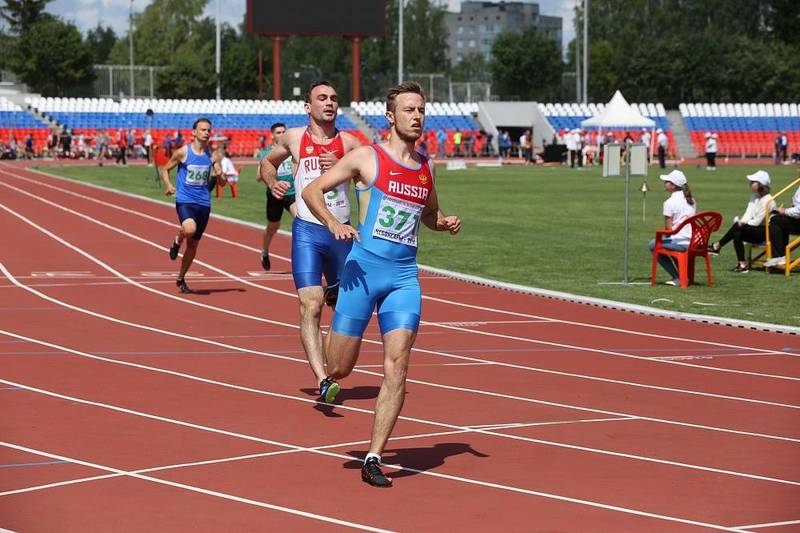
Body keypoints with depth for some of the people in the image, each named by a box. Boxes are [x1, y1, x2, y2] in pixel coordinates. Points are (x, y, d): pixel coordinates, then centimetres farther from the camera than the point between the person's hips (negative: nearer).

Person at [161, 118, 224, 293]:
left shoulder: (213, 155, 5)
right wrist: (168, 185, -13)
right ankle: (177, 241, 3)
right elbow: (165, 169, 6)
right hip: (184, 200, -4)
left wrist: (219, 175, -14)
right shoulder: (183, 152, -5)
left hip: (204, 203, 4)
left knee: (193, 244, 10)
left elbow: (223, 182, 10)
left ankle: (181, 279, 28)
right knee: (190, 229, -34)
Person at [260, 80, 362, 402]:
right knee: (310, 306, -16)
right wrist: (272, 183, 4)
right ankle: (322, 381, -25)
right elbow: (268, 162, 23)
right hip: (307, 231, -2)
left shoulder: (349, 143, 4)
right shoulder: (293, 138, 5)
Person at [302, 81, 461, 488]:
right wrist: (333, 225, -17)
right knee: (339, 369, 1)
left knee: (397, 367, -11)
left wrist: (444, 223, 8)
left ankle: (373, 459, -7)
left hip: (404, 277, 3)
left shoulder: (426, 168, 13)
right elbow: (312, 191, 0)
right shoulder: (367, 157, -1)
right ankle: (327, 385, 40)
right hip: (364, 269, -3)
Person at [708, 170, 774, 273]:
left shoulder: (767, 200, -16)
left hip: (764, 231, -9)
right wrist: (741, 221, -16)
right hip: (755, 231, 9)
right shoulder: (754, 197, 12)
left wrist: (742, 223, -13)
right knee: (737, 234, -16)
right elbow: (748, 214, 3)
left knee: (737, 227, -24)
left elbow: (757, 221, -18)